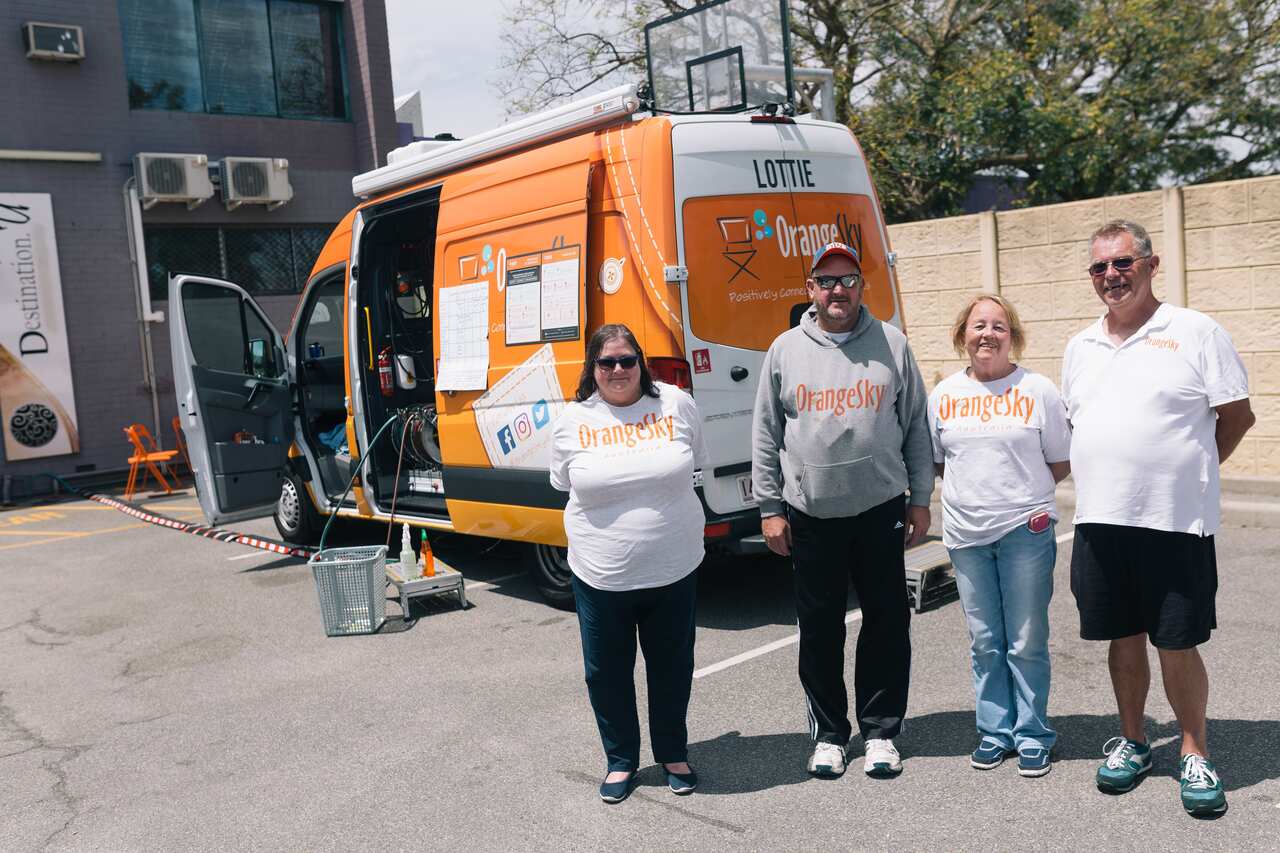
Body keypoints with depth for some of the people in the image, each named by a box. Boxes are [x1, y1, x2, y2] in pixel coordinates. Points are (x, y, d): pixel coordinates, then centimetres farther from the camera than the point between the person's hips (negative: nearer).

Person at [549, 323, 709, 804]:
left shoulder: (676, 404, -4)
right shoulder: (573, 421, -4)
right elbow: (566, 487, 7)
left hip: (674, 570, 1)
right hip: (601, 577, 0)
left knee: (672, 669, 16)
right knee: (607, 673, 12)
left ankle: (673, 754, 38)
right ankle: (620, 759, 34)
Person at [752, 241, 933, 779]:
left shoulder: (891, 344, 5)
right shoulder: (785, 350, 4)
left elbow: (916, 427, 7)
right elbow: (765, 436, 6)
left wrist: (920, 499, 5)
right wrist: (769, 508, 3)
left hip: (881, 510, 0)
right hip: (810, 515, 0)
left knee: (887, 624, 6)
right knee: (819, 629, 8)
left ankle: (881, 732, 21)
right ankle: (828, 735, 23)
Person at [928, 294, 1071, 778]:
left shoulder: (1038, 390, 0)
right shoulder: (944, 395, 7)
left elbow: (1061, 464, 5)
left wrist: (1020, 488, -4)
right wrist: (973, 488, 2)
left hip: (1025, 532, -3)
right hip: (965, 534, 3)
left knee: (1026, 643, 3)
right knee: (984, 643, 10)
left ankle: (1032, 735, 17)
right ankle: (995, 732, 23)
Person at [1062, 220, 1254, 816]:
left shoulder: (1195, 332, -3)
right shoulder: (1080, 347, 12)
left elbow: (1237, 415, -1)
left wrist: (1188, 473, 3)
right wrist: (1104, 480, 11)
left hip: (1174, 522, -4)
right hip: (1098, 522, 4)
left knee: (1177, 644, 2)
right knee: (1123, 638, 13)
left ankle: (1195, 755, 21)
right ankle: (1132, 742, 30)